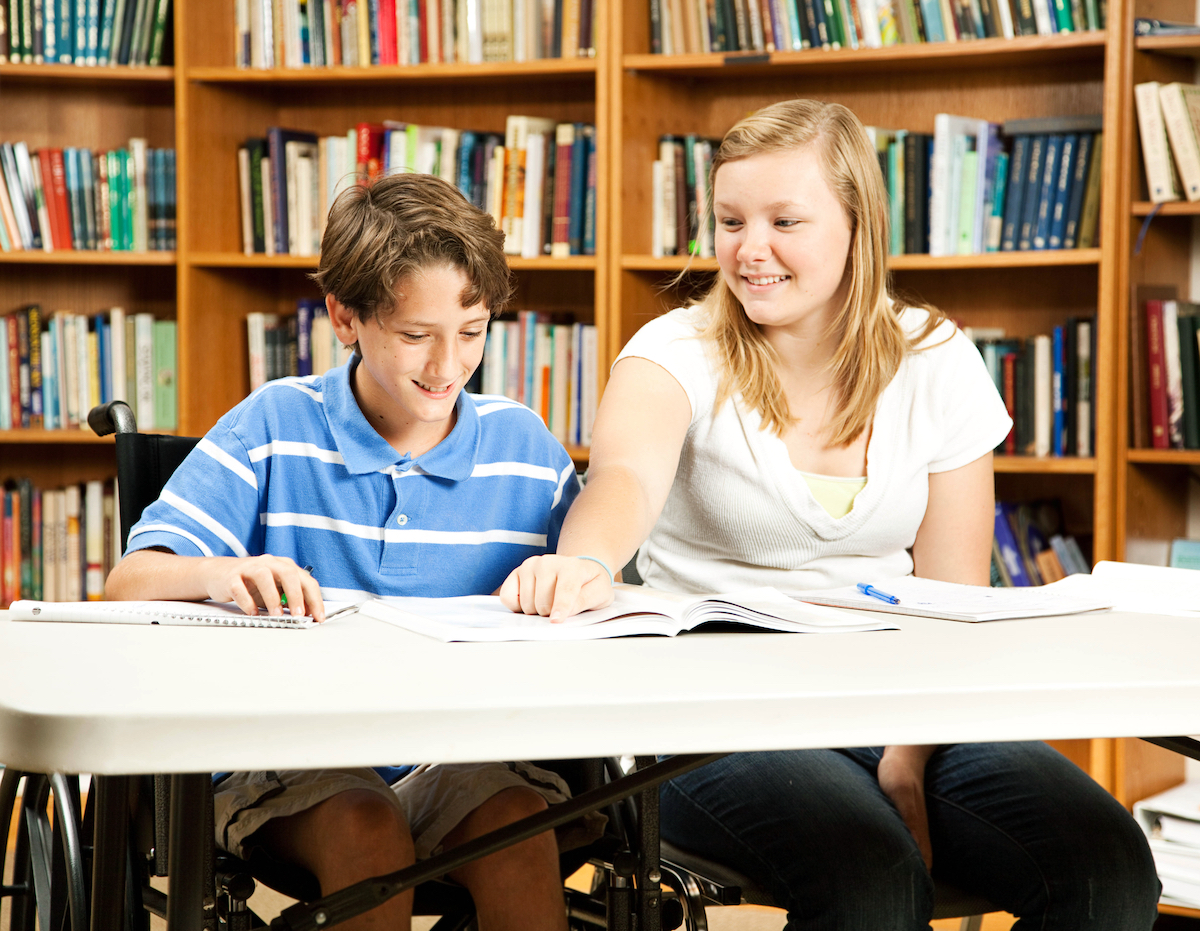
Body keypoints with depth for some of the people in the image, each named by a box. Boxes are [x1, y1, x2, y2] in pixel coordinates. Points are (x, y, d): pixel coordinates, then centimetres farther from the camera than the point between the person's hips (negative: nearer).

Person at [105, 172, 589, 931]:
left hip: (466, 757, 1)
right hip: (294, 758, -1)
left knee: (519, 818, -31)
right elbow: (130, 582, -3)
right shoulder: (275, 426, 3)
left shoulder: (521, 443, 9)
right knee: (368, 831, -33)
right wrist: (219, 574, -26)